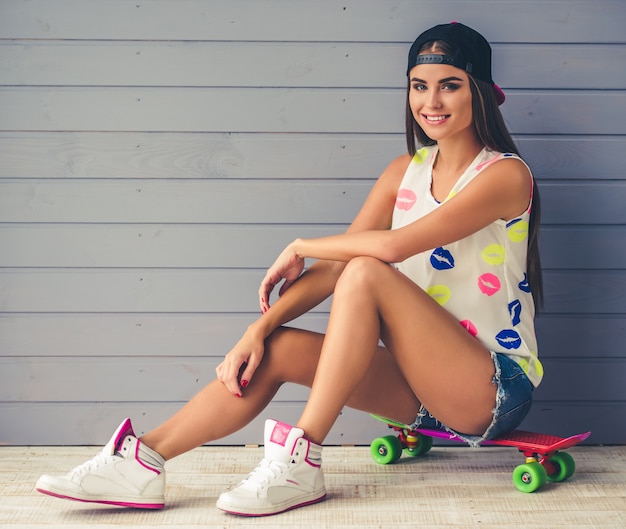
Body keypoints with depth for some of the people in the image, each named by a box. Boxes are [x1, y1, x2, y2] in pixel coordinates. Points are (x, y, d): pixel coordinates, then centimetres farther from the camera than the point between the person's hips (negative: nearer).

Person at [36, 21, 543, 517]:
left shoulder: (505, 174, -11)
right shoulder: (405, 172, 10)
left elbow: (392, 245, -25)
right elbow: (332, 265, 2)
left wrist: (301, 247, -9)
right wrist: (259, 329, -12)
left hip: (497, 387, -6)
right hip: (423, 387, 6)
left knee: (366, 273, -28)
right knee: (276, 350, -16)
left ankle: (300, 463, -27)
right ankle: (140, 463, -15)